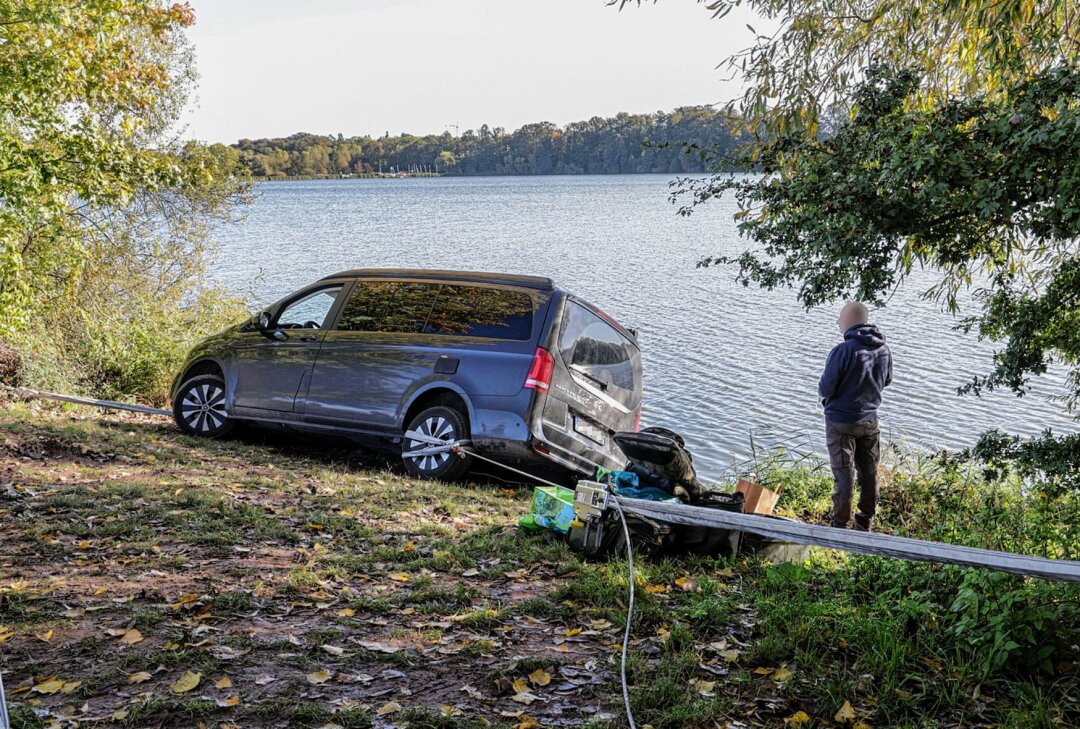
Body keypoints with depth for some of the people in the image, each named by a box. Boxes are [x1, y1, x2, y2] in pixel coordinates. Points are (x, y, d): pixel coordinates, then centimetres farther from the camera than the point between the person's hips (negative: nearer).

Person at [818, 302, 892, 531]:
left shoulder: (843, 351, -25)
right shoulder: (883, 349, -5)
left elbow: (825, 389, -19)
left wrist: (824, 390, 2)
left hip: (841, 423, -5)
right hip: (870, 420, 5)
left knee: (844, 475, 3)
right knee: (869, 473, 17)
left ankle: (841, 525, 12)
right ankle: (865, 523, 29)